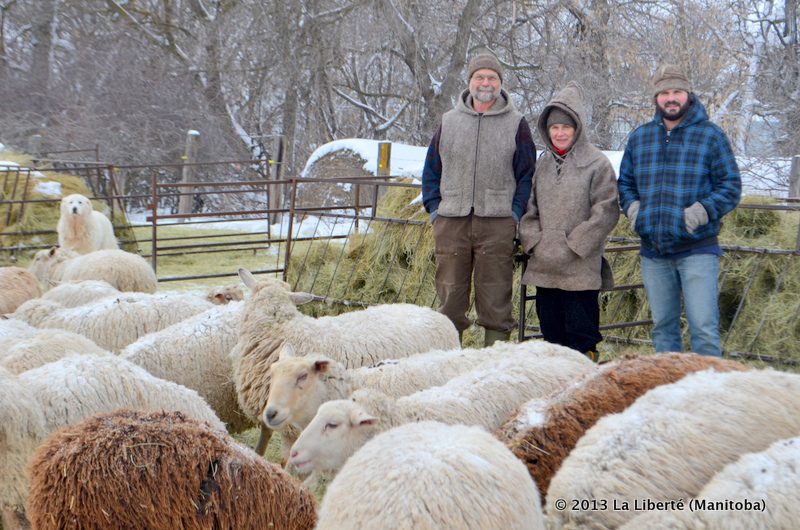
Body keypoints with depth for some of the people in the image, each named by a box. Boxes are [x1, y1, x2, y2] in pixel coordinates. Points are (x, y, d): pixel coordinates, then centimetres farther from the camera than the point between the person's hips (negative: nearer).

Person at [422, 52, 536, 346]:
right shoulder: (449, 121, 13)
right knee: (450, 296, 4)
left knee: (495, 299, 0)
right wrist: (434, 208, 5)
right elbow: (431, 170, 17)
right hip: (451, 222, 2)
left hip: (497, 223, -2)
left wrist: (515, 213, -5)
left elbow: (527, 175, 5)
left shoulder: (516, 124, 6)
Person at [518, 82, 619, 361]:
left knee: (581, 333, -2)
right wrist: (533, 240, -1)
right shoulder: (542, 163, 12)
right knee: (551, 330, 12)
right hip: (544, 267, 5)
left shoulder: (596, 163, -5)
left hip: (580, 269, -5)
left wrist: (573, 245, -11)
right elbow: (529, 208, 15)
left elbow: (606, 212, -8)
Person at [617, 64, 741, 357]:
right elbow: (625, 181, 20)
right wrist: (632, 207, 0)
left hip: (697, 251, -4)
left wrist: (703, 210, -17)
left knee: (704, 329, -11)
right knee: (663, 327, 13)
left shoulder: (711, 135, 0)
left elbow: (731, 185, -1)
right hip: (653, 253, 4)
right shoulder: (639, 137, 11)